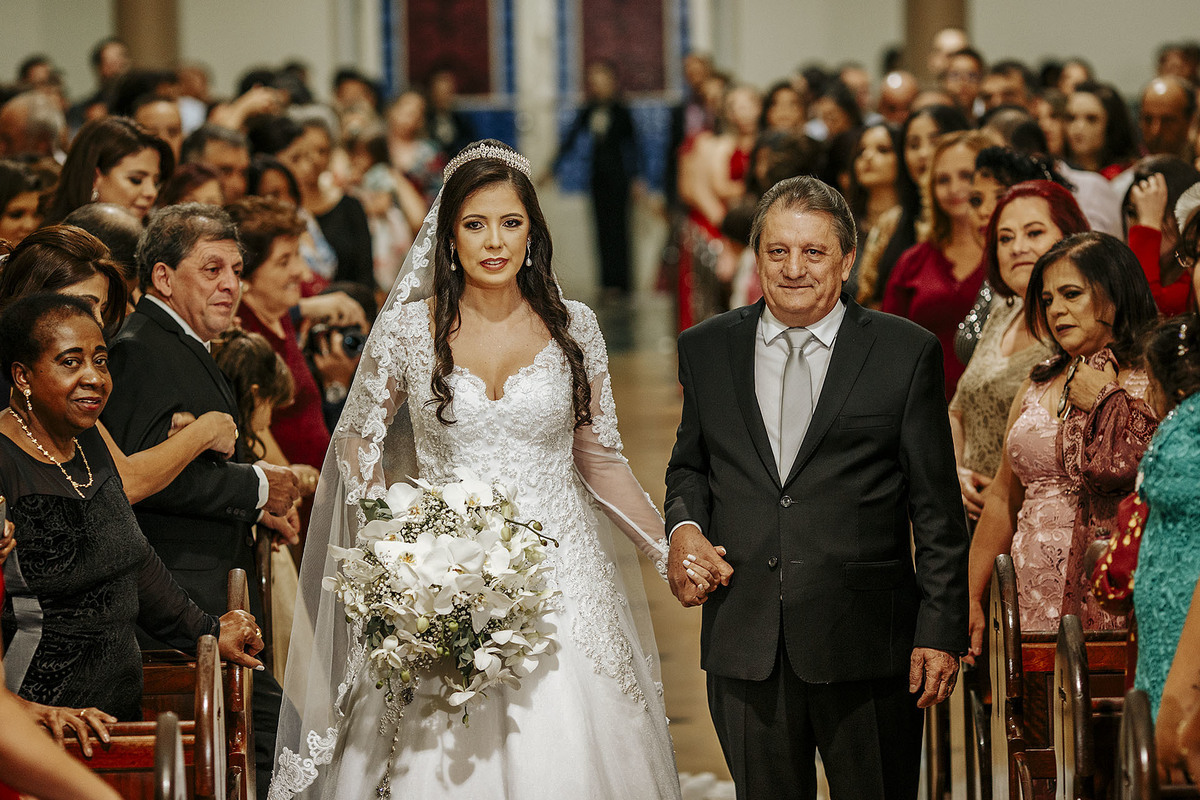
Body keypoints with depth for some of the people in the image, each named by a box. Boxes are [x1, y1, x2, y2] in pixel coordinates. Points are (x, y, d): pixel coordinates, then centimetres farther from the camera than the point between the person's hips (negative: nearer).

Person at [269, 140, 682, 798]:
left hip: (559, 568, 1)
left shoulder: (573, 327, 3)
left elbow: (599, 457, 10)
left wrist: (674, 551, 5)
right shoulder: (406, 329, -1)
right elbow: (358, 440, 11)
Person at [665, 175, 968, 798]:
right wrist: (685, 525, -1)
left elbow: (937, 508, 0)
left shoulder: (906, 353, 1)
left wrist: (941, 630, -4)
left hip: (864, 643, -2)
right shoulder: (707, 350, 9)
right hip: (744, 641, 2)